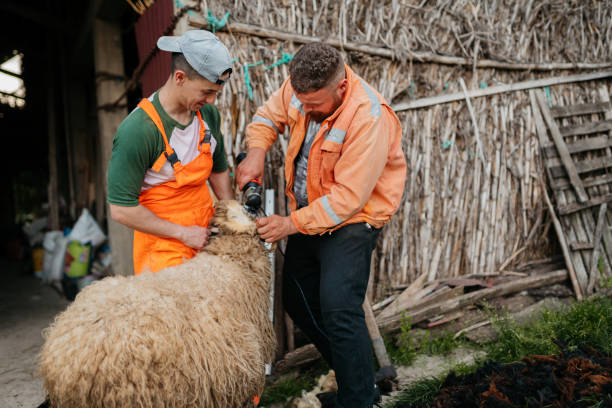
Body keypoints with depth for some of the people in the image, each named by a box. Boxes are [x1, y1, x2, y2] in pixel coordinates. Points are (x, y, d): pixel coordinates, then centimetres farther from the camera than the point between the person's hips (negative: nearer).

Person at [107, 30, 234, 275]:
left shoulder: (208, 114, 1)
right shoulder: (138, 131, -20)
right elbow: (121, 209, -18)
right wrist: (182, 233, -15)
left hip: (207, 236, 6)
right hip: (164, 249, -5)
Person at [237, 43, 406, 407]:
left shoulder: (369, 117, -28)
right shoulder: (300, 87, -8)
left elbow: (348, 197, -28)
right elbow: (268, 116, 11)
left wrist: (292, 224, -24)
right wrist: (256, 151, -10)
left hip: (352, 218, -8)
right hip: (309, 211, 8)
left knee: (339, 309, -19)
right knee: (297, 299, 13)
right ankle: (349, 369, 32)